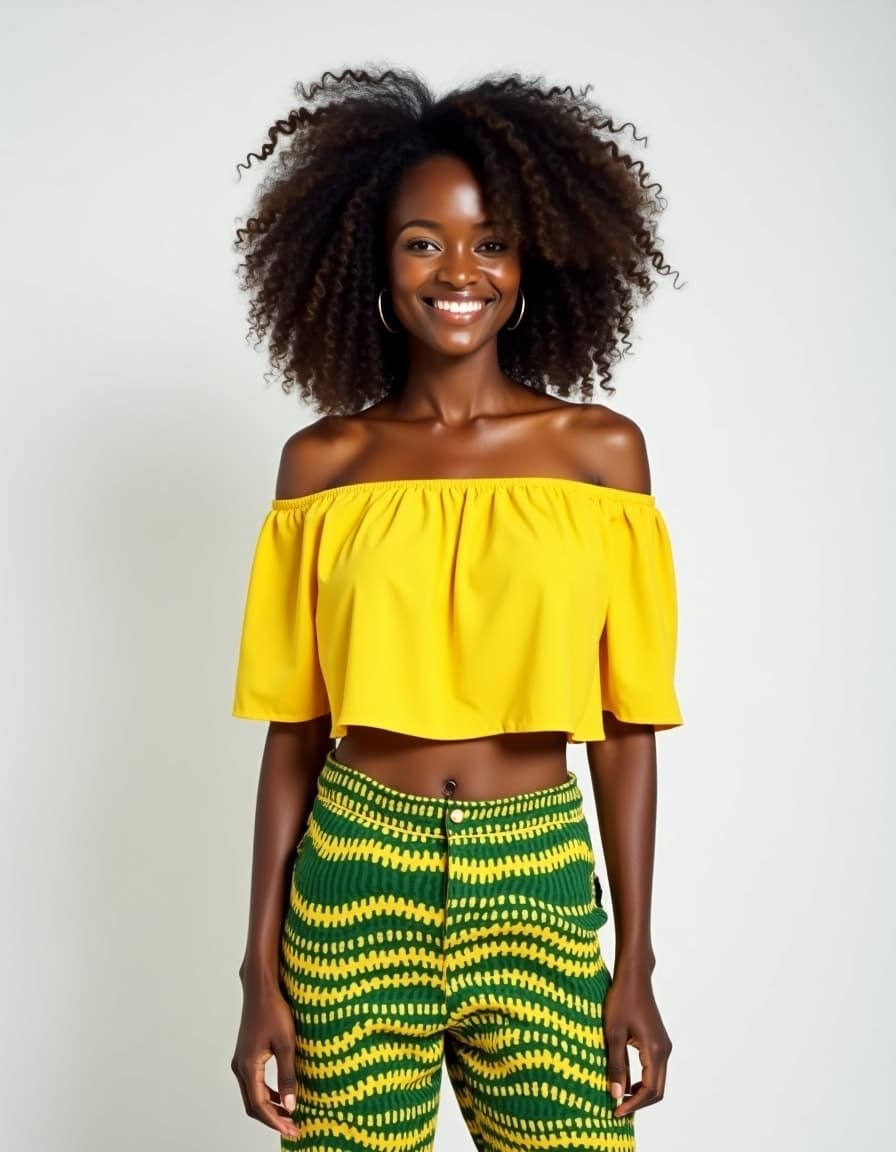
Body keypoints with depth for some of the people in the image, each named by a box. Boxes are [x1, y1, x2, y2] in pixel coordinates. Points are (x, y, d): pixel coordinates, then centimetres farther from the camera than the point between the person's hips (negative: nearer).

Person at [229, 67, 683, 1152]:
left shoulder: (600, 448, 1)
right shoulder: (322, 462, 1)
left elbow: (627, 721, 2)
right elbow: (294, 729, 3)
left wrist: (636, 967, 1)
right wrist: (262, 973, 2)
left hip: (541, 884, 0)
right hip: (355, 875, 0)